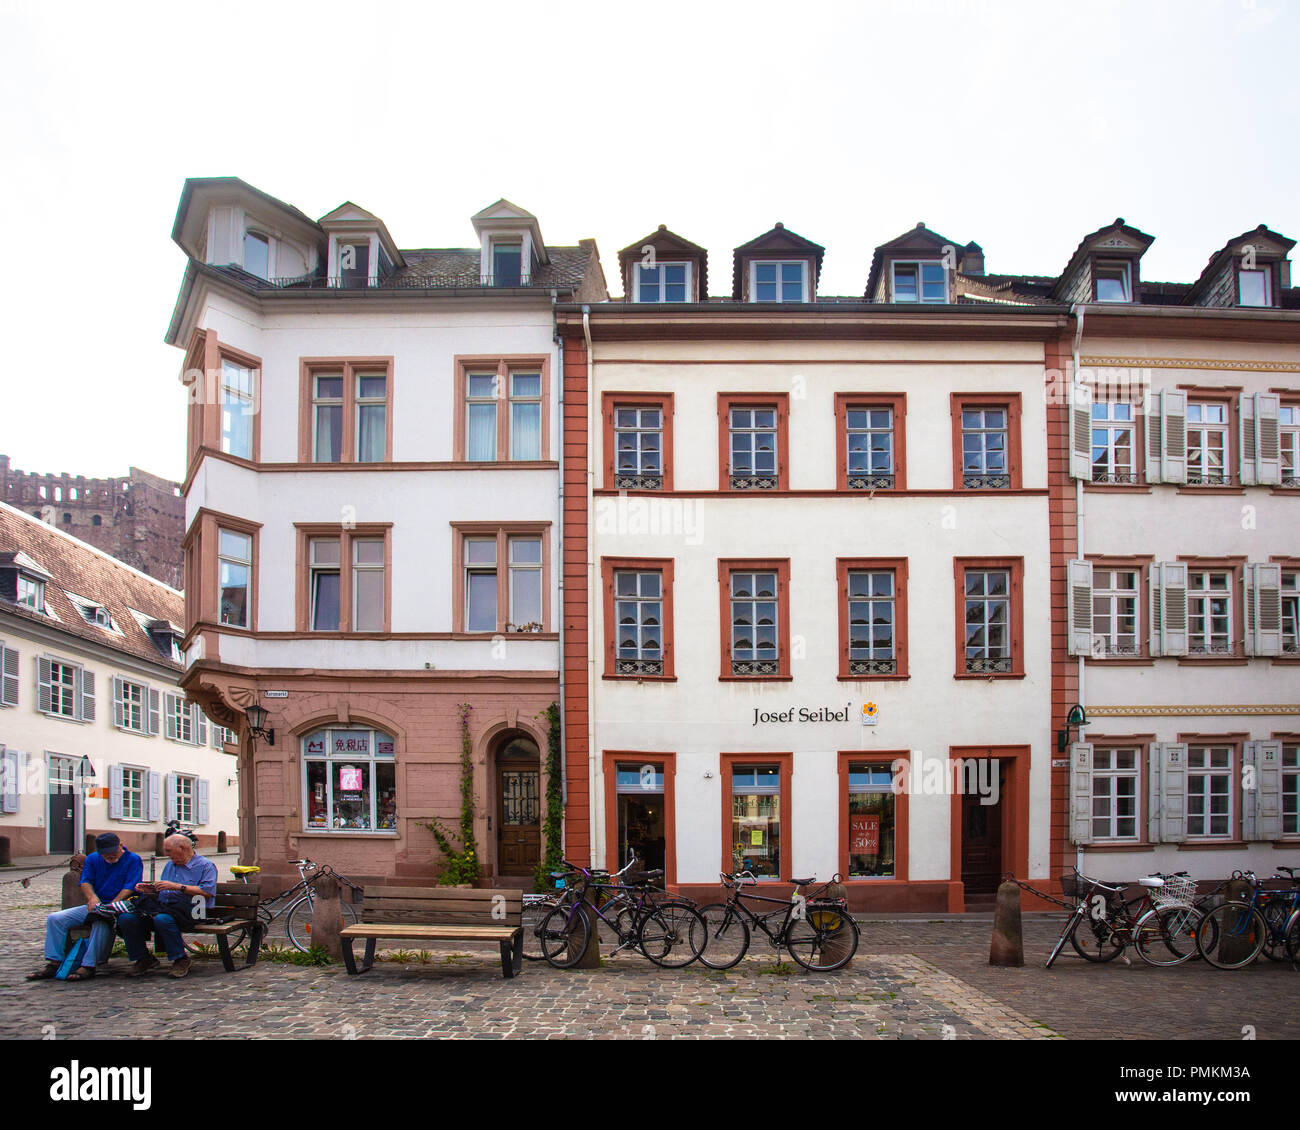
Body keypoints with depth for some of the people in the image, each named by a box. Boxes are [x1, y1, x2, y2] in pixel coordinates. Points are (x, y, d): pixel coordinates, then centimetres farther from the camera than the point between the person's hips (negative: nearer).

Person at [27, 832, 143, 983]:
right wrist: (92, 897, -19)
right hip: (94, 906, 6)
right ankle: (53, 964, -11)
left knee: (101, 921, -39)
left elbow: (129, 888, -12)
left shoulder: (133, 860, -3)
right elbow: (85, 882, 3)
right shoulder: (92, 859, 13)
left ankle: (88, 966, -38)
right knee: (55, 919, -8)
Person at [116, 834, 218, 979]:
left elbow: (207, 892, -12)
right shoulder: (169, 866, 28)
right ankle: (143, 959, -1)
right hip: (163, 906, 7)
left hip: (188, 910, -7)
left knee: (162, 919, -39)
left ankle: (180, 960, -20)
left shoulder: (206, 865, 3)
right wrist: (150, 890, 9)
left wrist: (176, 886, -13)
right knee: (126, 918, -15)